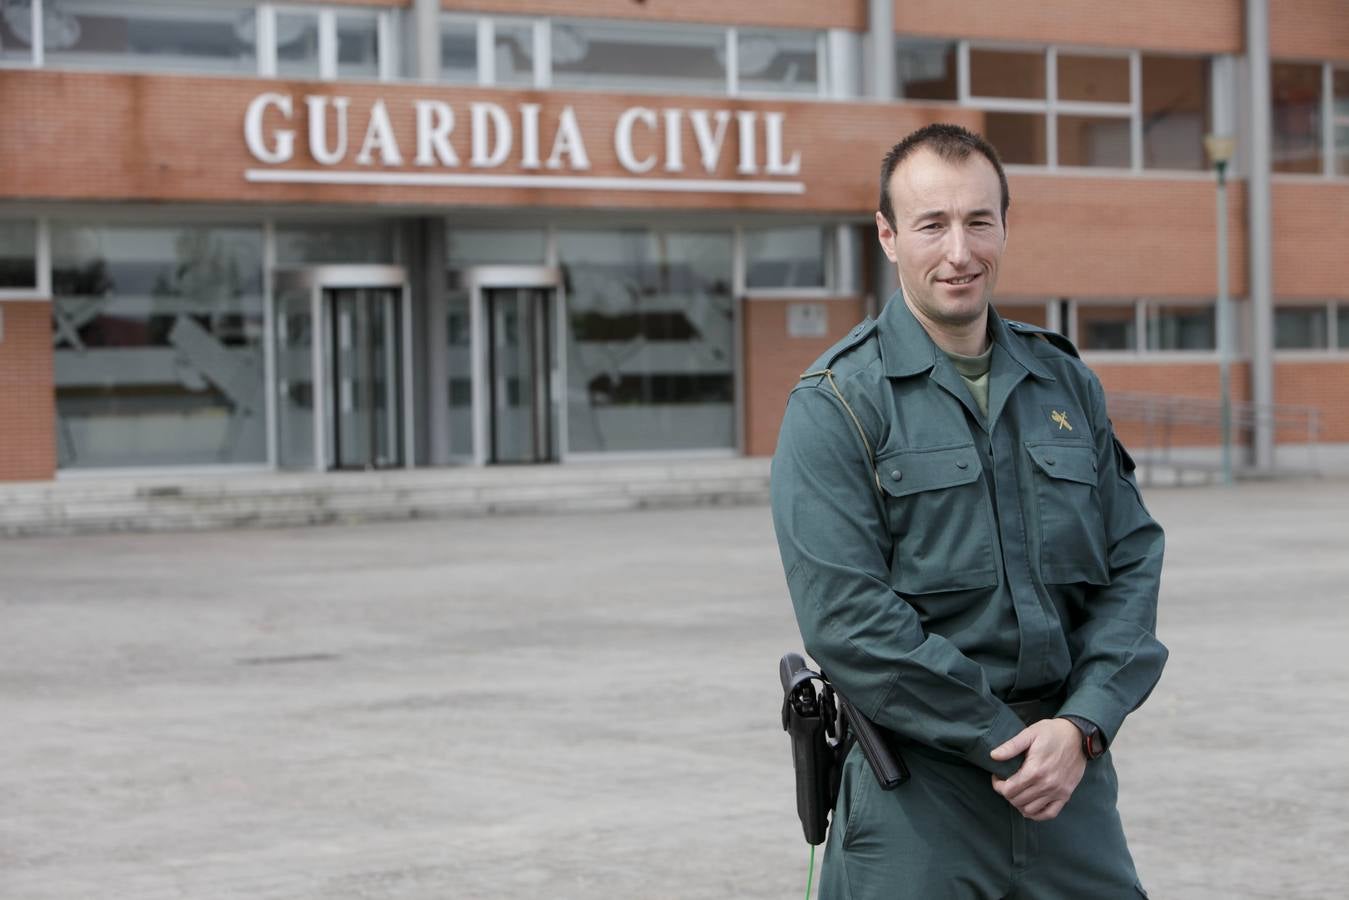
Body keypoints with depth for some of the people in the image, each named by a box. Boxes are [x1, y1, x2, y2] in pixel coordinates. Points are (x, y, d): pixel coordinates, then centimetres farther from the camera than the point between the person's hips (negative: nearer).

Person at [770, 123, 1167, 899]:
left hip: (1072, 777, 4)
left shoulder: (1067, 384, 10)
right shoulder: (835, 405, -5)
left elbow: (1133, 564, 7)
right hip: (915, 795, -4)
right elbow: (847, 621, -13)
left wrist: (1082, 725, -8)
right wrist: (1005, 742, -14)